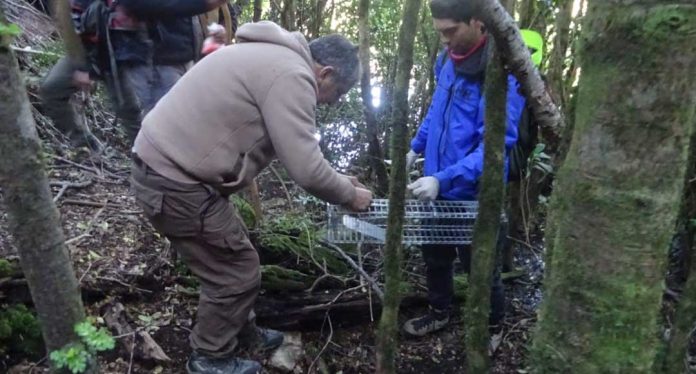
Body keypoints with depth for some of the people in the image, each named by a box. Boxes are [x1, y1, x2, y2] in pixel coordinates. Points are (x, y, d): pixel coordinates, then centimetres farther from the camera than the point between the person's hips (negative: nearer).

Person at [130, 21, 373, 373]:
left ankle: (241, 330, 43)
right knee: (237, 272, 4)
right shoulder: (292, 74, -18)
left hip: (165, 165, 10)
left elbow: (298, 151, 21)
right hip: (174, 181, -10)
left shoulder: (274, 58, 16)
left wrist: (338, 180, 19)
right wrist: (349, 195, -3)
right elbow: (305, 168, -21)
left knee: (232, 256, 23)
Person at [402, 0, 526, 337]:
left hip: (474, 193, -7)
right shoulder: (448, 58, 1)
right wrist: (416, 146, 15)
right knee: (435, 256, 22)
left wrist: (443, 180, -35)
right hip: (438, 184, 7)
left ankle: (493, 328, 38)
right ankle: (439, 312, 46)